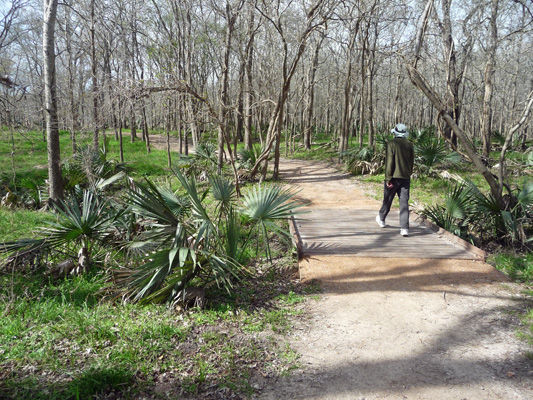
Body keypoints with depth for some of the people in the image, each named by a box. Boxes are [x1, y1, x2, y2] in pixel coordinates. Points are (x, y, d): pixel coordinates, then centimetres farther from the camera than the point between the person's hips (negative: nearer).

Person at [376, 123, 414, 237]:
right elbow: (412, 162, 11)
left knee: (387, 199, 14)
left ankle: (381, 218, 36)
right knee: (404, 202, 1)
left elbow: (389, 162, -13)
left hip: (394, 176, -3)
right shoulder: (410, 145, 5)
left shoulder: (392, 144, -9)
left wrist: (388, 178, -10)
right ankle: (404, 228, -5)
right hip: (406, 177, 3)